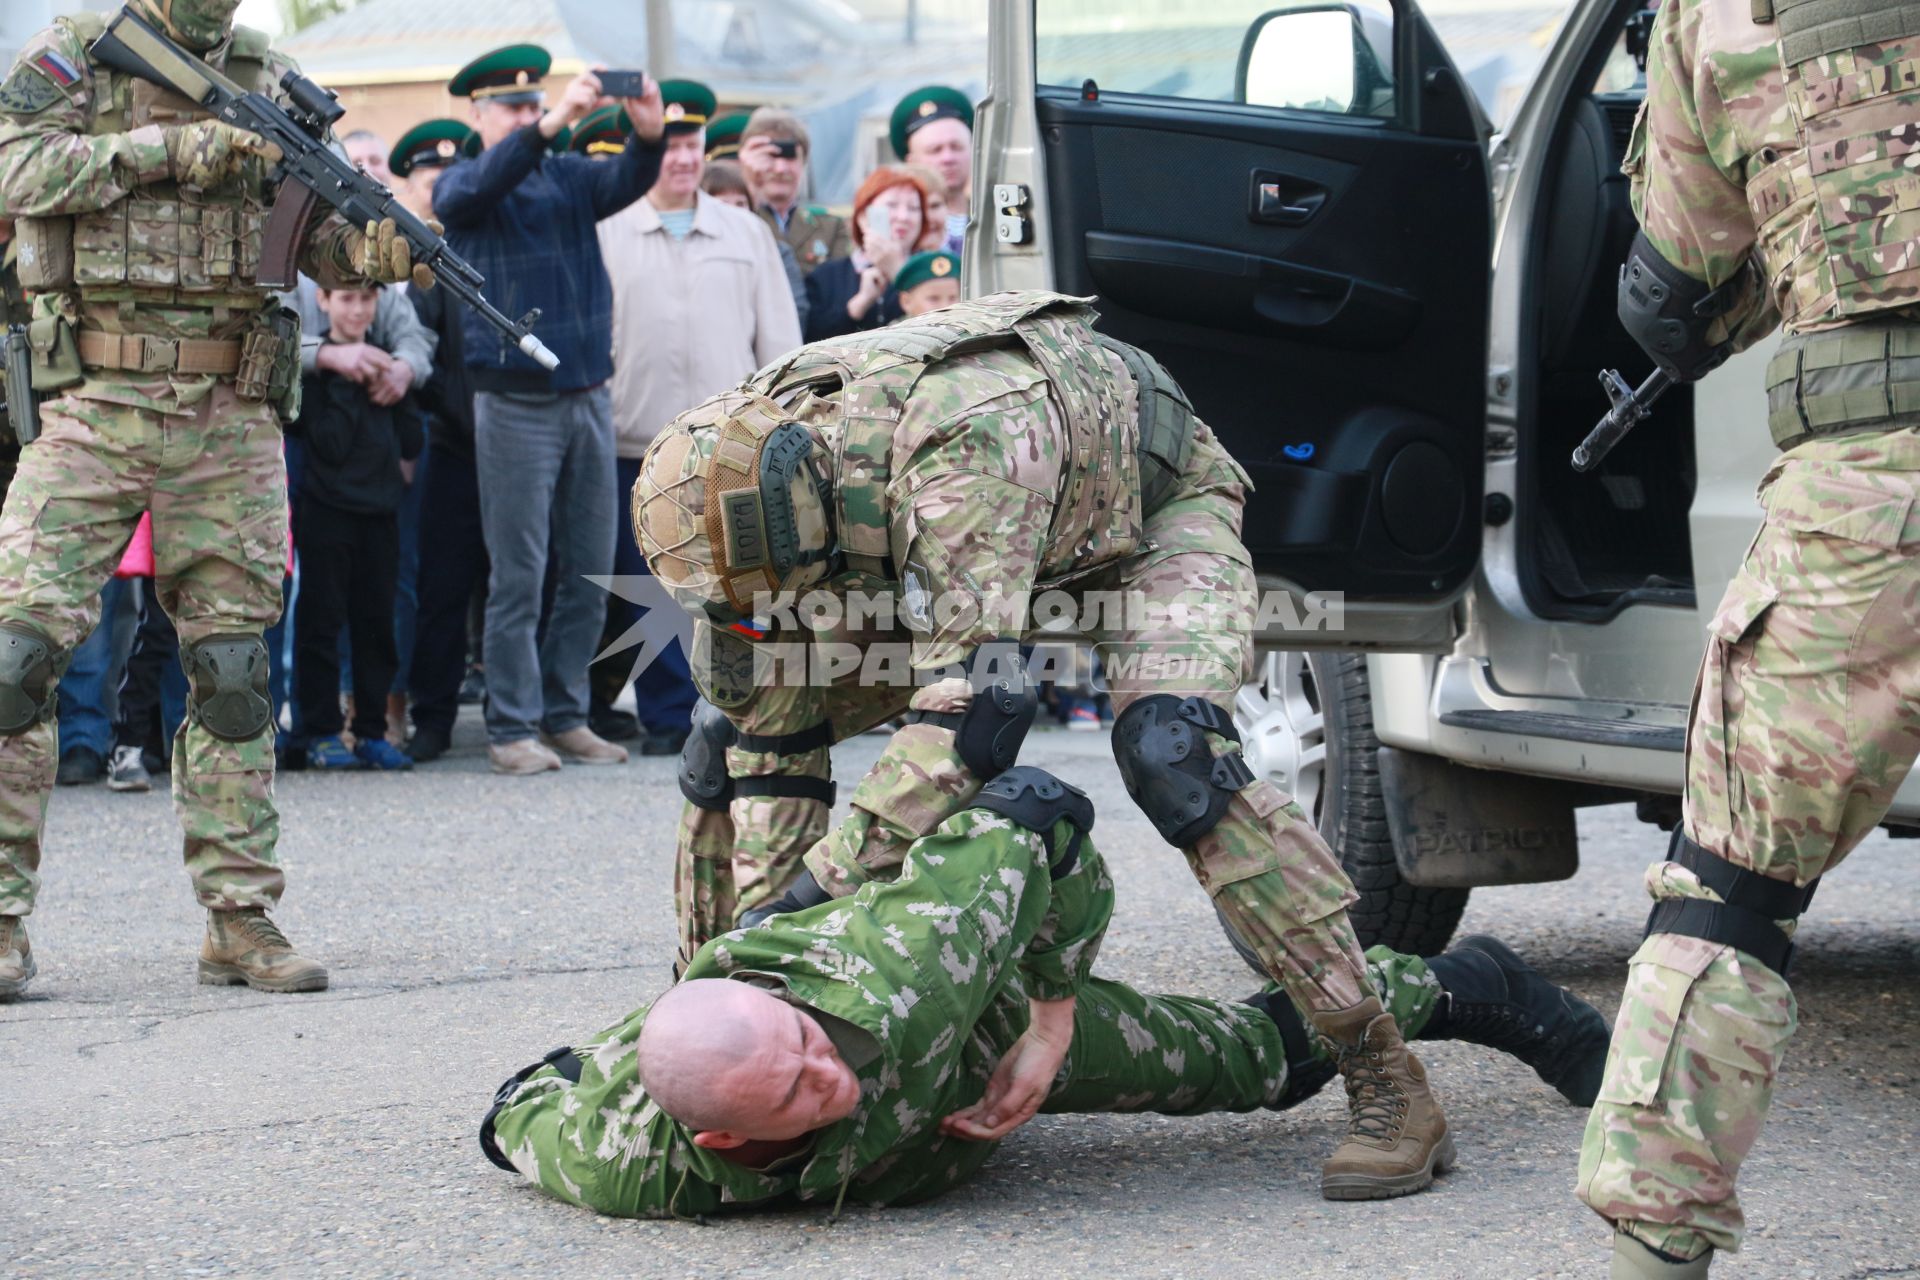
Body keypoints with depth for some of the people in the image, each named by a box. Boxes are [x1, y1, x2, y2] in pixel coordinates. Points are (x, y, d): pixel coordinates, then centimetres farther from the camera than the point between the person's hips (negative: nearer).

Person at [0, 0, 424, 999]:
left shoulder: (270, 80, 13)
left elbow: (315, 232, 13)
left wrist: (370, 250, -10)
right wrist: (170, 149, -18)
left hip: (231, 419, 3)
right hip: (96, 402, -3)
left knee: (234, 668, 5)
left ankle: (241, 917, 12)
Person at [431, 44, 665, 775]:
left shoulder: (570, 178, 12)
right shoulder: (462, 186, 3)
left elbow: (625, 183, -6)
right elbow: (478, 189, -20)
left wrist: (648, 135, -28)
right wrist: (550, 125, -32)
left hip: (588, 397, 4)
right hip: (515, 404, -4)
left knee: (589, 574, 7)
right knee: (518, 577, -4)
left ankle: (565, 716, 17)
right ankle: (512, 728, 2)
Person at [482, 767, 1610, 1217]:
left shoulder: (899, 996, -48)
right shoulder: (633, 1175, -40)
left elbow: (1040, 815, -33)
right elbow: (520, 1115, -16)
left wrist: (1052, 1018, -27)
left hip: (1006, 1010, -2)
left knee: (1262, 1056, 18)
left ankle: (1470, 988, 40)